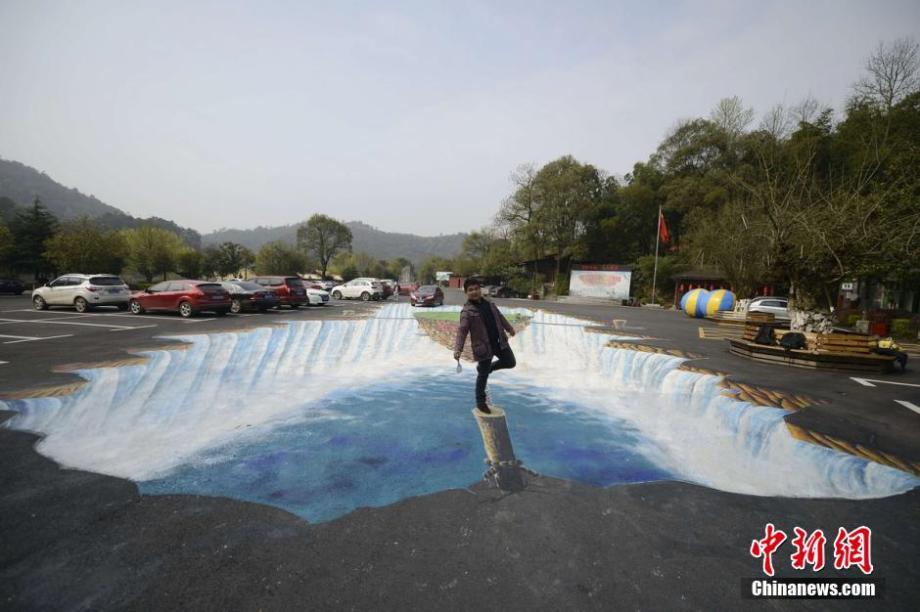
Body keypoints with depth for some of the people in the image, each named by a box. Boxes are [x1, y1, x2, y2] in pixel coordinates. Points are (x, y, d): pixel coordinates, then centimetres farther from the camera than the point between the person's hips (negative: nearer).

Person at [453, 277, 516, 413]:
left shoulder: (488, 303, 6)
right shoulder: (467, 311, -16)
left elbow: (499, 316, 22)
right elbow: (462, 331, -24)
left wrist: (509, 328, 33)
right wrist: (458, 349, -36)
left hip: (499, 341, 7)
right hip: (483, 347, -6)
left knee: (510, 362, 14)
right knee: (483, 375, 5)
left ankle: (488, 367, 35)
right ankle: (480, 402, 24)